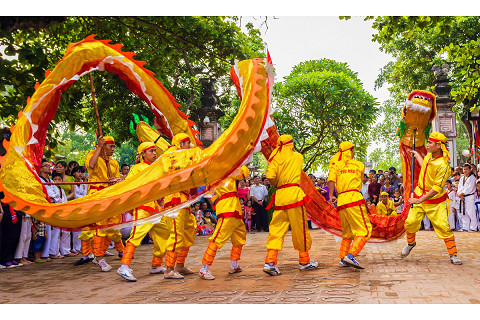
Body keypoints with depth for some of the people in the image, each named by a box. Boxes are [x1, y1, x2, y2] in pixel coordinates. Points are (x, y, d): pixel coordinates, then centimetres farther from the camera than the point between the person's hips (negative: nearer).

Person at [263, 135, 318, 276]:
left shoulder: (275, 158, 6)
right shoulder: (298, 157, 7)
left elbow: (270, 176, -7)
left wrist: (277, 185, 10)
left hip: (280, 196, 3)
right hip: (294, 193, -3)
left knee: (277, 229, 5)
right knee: (300, 228, 7)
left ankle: (270, 261, -6)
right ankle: (304, 261, 19)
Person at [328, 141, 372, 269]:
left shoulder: (335, 163, 11)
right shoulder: (359, 165, 11)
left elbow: (331, 179, -3)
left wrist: (331, 195, -2)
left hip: (341, 201, 5)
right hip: (354, 199, -5)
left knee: (347, 232, 19)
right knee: (365, 230, -4)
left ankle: (342, 259, 14)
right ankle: (350, 255, -20)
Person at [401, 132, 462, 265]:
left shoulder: (443, 165, -22)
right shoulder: (429, 155, 1)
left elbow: (437, 188, -25)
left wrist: (420, 200, -27)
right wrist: (416, 154, 38)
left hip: (436, 201, -6)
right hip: (420, 196, 6)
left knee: (444, 227, -10)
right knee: (410, 222, -3)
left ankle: (453, 255, 3)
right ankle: (410, 243, 25)